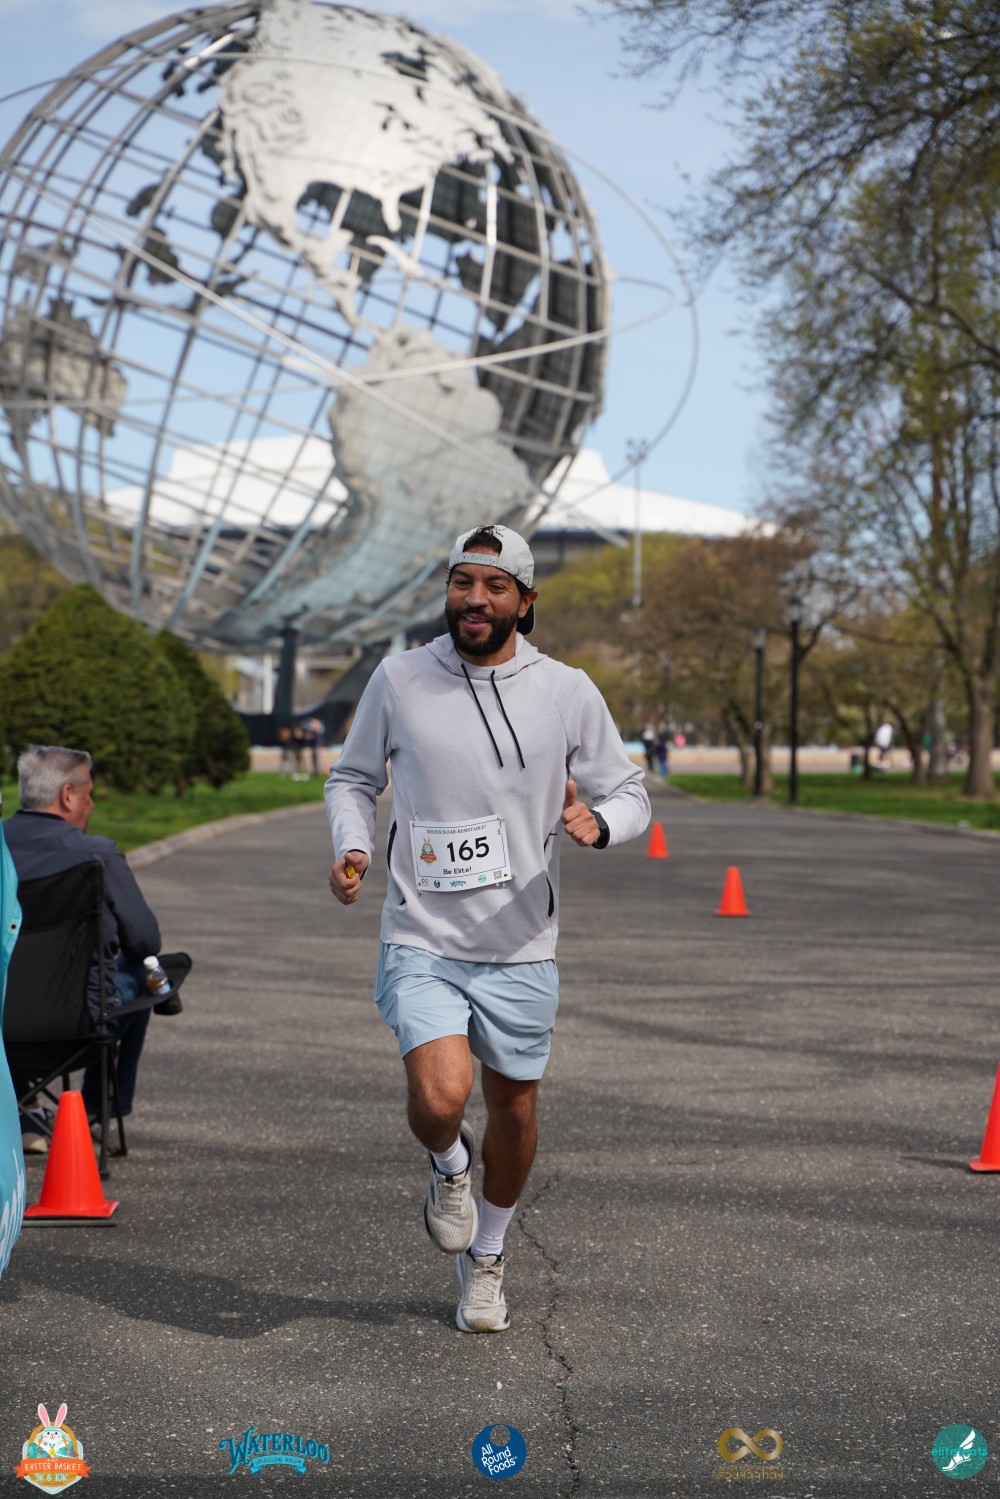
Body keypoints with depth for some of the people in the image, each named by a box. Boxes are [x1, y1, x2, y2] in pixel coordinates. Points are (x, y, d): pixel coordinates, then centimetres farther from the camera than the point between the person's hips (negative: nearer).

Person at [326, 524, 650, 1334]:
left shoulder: (567, 691, -2)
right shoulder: (398, 679, -1)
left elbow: (630, 792, 6)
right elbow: (354, 777, 13)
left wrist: (598, 824, -18)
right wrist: (352, 847, -6)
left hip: (520, 946, 2)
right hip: (422, 940, -1)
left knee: (514, 1110, 12)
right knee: (440, 1099, -21)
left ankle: (486, 1258, 39)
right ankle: (449, 1164, 17)